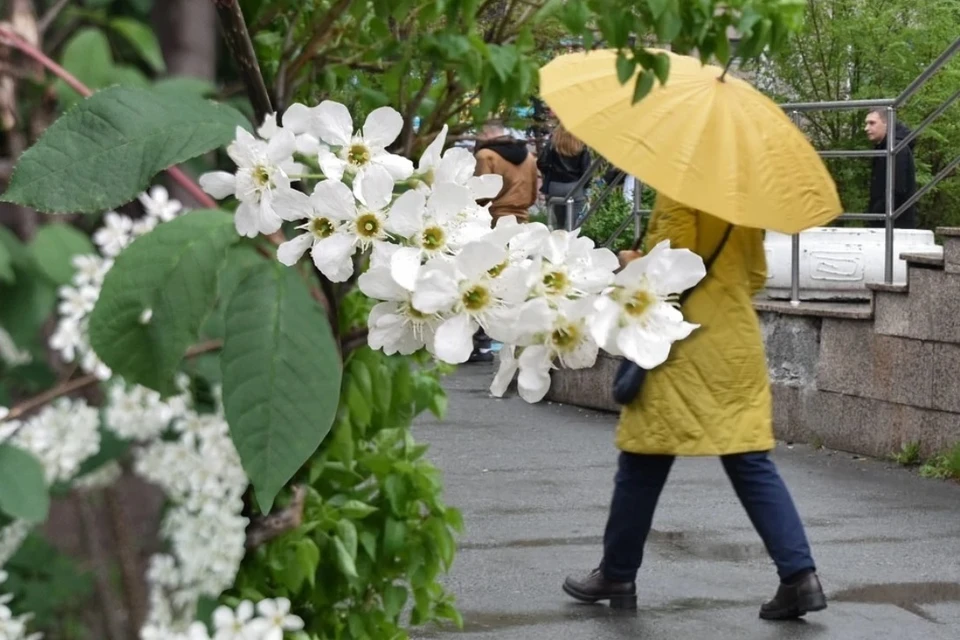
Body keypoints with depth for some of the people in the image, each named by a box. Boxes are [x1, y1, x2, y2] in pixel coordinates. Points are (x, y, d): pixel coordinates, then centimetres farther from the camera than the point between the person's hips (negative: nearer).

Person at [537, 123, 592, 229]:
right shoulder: (581, 145, -4)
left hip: (555, 187, 2)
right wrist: (585, 189, 2)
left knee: (560, 223, 17)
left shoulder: (553, 142, 0)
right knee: (572, 225, 0)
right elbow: (586, 169, -7)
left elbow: (541, 164, -5)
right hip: (575, 188, -2)